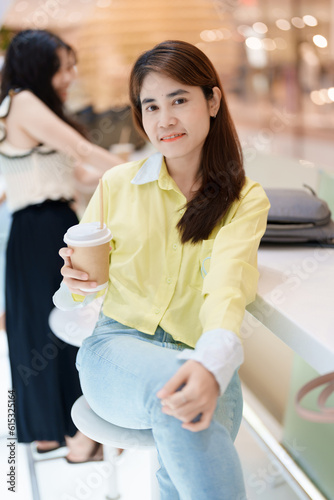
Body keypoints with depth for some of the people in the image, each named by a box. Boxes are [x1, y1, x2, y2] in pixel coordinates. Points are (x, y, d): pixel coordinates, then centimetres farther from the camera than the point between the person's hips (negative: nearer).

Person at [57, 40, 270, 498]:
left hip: (202, 361, 1)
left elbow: (227, 284, -17)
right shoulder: (117, 184, 4)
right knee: (171, 380, -34)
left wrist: (213, 362, -37)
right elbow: (74, 294, 11)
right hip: (117, 346, 0)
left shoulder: (247, 199, 2)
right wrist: (76, 283, -14)